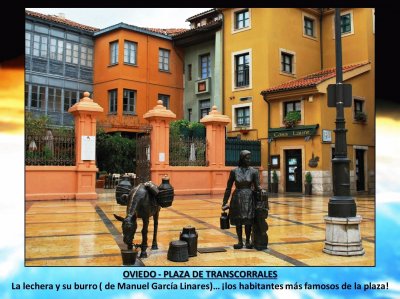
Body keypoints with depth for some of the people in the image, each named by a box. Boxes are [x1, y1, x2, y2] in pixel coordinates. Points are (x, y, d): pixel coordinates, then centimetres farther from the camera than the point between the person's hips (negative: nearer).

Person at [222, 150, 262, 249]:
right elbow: (228, 188, 3)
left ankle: (248, 241, 18)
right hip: (237, 198, 0)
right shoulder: (234, 171, -2)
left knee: (248, 221, 1)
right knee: (238, 221, 6)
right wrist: (225, 202, 2)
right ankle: (240, 241, 19)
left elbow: (257, 187, -1)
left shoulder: (254, 171, -1)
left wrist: (259, 189, -24)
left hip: (249, 198, 0)